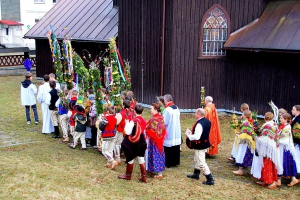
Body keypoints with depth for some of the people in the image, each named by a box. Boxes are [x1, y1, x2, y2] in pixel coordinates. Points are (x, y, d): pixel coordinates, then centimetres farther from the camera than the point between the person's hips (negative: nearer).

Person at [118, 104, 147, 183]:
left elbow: (128, 132, -15)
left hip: (133, 143, -5)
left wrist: (127, 123, -4)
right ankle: (143, 177, 11)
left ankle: (128, 175, 26)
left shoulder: (133, 121, -19)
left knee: (130, 159, 11)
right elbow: (144, 132, 7)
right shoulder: (144, 121, -1)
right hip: (141, 142, 5)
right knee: (141, 160, 9)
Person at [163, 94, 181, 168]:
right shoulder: (177, 108, 4)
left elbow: (164, 122, -19)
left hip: (169, 133, -7)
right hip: (176, 133, 7)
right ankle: (175, 162, 24)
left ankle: (168, 163, 11)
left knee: (168, 149, 4)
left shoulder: (167, 110, -19)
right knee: (176, 148, 15)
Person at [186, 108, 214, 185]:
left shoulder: (199, 124, -28)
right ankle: (196, 174, 43)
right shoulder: (207, 121, 3)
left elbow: (197, 136, -34)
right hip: (205, 143, 10)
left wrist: (189, 135, -17)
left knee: (201, 163, -1)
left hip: (200, 146, -10)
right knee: (197, 159, 27)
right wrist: (192, 133, 10)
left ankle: (210, 179, 2)